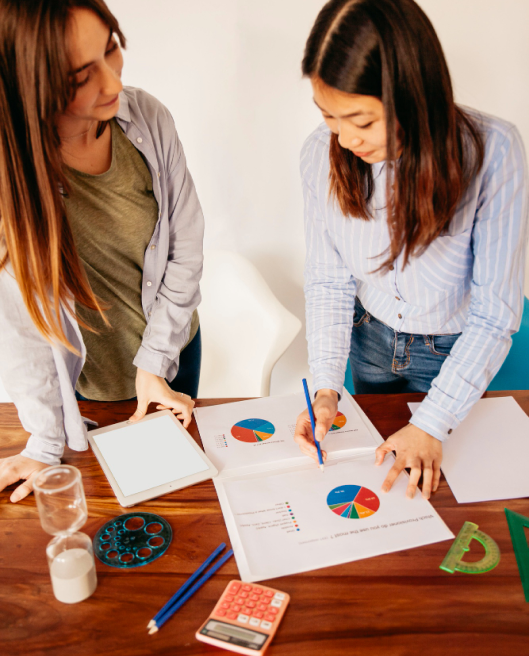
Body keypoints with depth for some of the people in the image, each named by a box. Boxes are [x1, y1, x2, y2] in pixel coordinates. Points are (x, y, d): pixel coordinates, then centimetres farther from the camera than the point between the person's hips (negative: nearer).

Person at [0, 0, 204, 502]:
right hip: (81, 383, -2)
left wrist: (155, 362, -10)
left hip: (172, 348, 3)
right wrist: (46, 443, -13)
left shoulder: (147, 118, -18)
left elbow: (186, 247, -10)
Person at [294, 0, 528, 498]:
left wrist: (432, 425, -26)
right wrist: (326, 388, -22)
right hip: (371, 338, 3)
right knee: (369, 468, 28)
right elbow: (328, 280, -12)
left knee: (424, 488, 21)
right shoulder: (322, 153, -23)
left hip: (457, 350, -3)